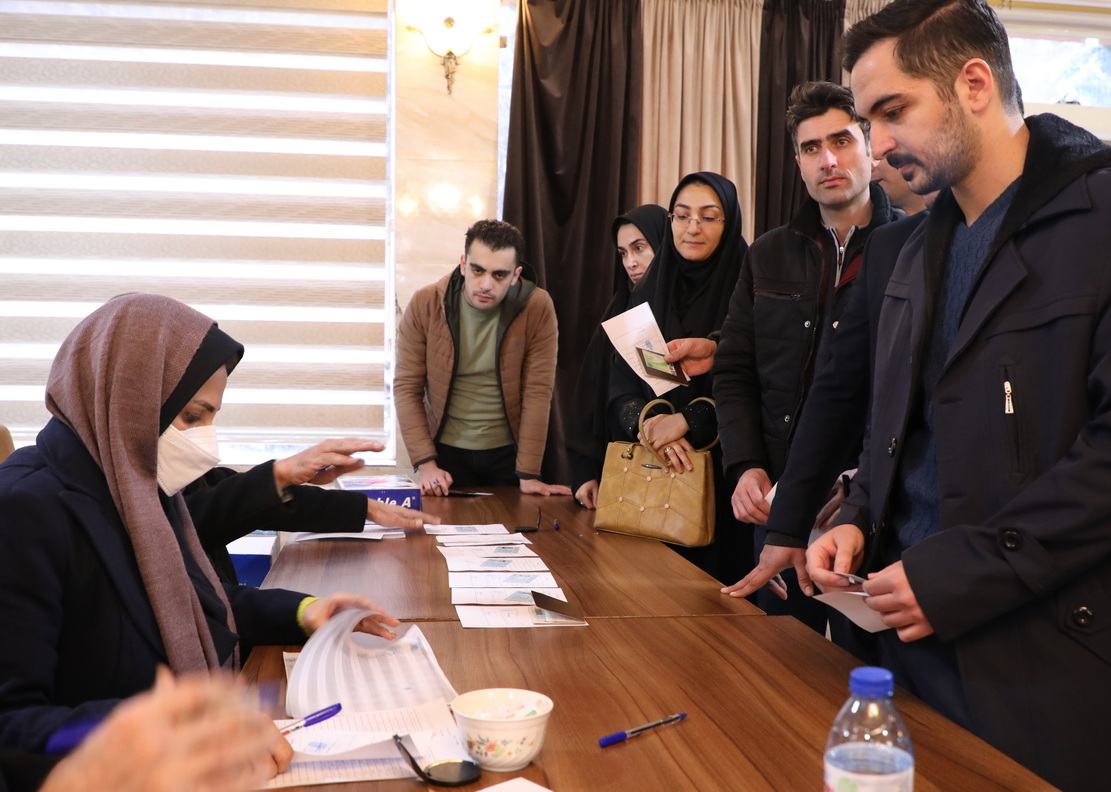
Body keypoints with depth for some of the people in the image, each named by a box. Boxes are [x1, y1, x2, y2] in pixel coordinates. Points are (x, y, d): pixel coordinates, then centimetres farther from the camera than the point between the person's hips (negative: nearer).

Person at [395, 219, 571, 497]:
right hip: (446, 452, 1)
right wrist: (425, 464, -16)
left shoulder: (538, 308, -13)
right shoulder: (425, 304, -11)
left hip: (509, 451, 0)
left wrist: (528, 475, -17)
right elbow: (406, 387, -9)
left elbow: (538, 392, -14)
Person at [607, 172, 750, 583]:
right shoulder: (648, 294, 11)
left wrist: (689, 420, -22)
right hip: (649, 471, 4)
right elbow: (622, 384, 4)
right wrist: (648, 423, -16)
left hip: (719, 468, -3)